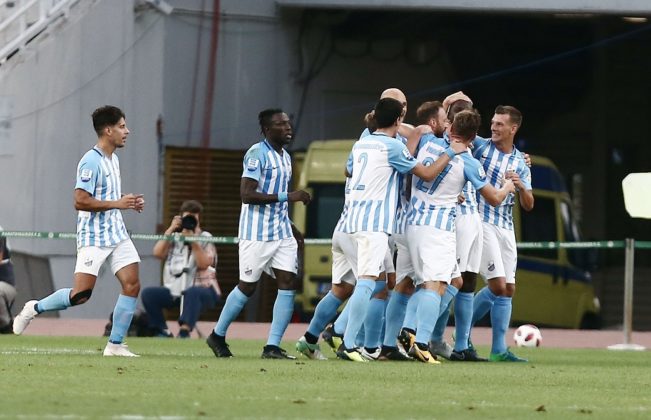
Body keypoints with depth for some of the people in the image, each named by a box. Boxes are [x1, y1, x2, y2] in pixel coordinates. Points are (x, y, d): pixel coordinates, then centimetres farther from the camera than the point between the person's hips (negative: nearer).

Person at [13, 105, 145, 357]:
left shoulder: (113, 159, 13)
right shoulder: (91, 162, -16)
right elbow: (80, 201, -23)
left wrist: (130, 203, 9)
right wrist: (117, 203, -21)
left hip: (116, 234, 8)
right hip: (94, 237, -8)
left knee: (132, 285, -4)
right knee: (80, 294, -12)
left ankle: (116, 344, 3)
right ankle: (35, 308, 12)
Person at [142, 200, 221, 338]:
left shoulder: (205, 238, 3)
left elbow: (203, 264, -13)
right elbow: (158, 253, -4)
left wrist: (192, 241, -21)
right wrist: (170, 230, -8)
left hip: (202, 290, -4)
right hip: (174, 292, 4)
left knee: (192, 293, -39)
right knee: (148, 293, -18)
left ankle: (184, 332, -52)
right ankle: (162, 332, -11)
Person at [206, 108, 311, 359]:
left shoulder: (285, 157, 15)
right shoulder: (257, 154, -13)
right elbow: (247, 195, -22)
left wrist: (292, 230, 23)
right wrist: (286, 197, -24)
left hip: (282, 232, 8)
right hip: (257, 233, -8)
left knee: (288, 283, -5)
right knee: (247, 287, 1)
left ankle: (272, 346, -4)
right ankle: (218, 336, 20)